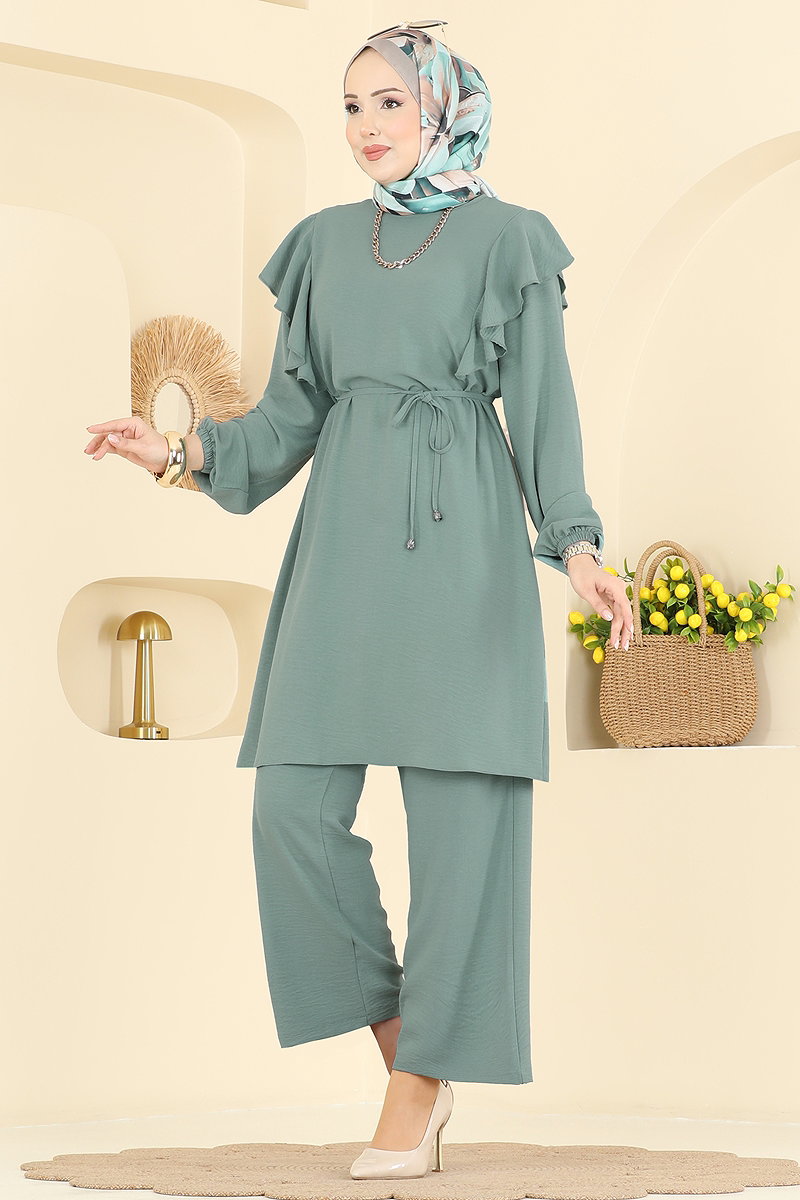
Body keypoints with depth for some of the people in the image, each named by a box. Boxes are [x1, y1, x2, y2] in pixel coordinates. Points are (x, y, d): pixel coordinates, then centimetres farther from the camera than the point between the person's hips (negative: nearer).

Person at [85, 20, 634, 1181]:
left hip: (461, 544, -4)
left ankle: (421, 1087, 3)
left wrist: (576, 546, -14)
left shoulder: (508, 239, 5)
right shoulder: (326, 242, 16)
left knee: (459, 813, -6)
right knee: (296, 805, -6)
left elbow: (543, 407, 0)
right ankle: (402, 1040, 11)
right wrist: (182, 450, -2)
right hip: (345, 541, 4)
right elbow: (291, 413, 14)